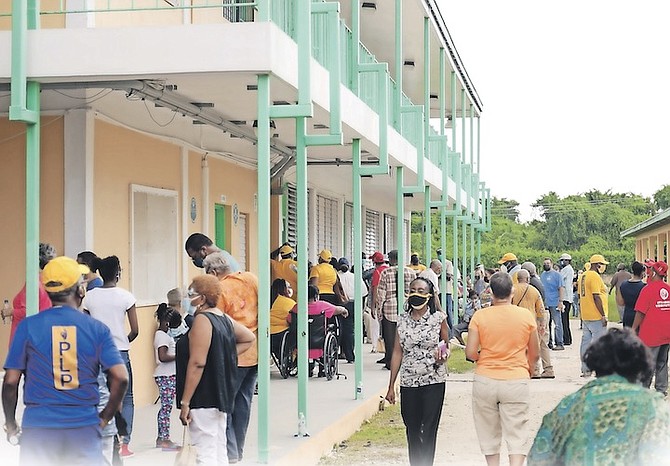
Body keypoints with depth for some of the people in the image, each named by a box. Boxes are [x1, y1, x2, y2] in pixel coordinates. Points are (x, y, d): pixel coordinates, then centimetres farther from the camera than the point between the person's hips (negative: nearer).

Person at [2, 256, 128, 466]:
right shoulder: (97, 329, 0)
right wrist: (104, 418, 5)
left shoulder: (28, 327, -1)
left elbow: (10, 382, -2)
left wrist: (10, 425, 11)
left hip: (38, 427, 0)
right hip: (84, 428, 0)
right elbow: (121, 378, -8)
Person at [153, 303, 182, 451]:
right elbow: (163, 357, -24)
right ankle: (165, 440, -4)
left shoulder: (161, 334, 16)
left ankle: (161, 438, 18)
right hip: (166, 376, -10)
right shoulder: (163, 336, -15)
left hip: (168, 375, 10)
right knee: (166, 407, -7)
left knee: (165, 407, 13)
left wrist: (178, 354, 9)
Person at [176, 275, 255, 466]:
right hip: (221, 396, 10)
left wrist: (185, 401, -20)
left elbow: (197, 364, -21)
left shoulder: (202, 320, -15)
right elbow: (249, 338, 24)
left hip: (204, 399, -10)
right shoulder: (223, 318, 11)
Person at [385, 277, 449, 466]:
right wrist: (391, 386, 6)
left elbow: (446, 347, 8)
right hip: (408, 383, 3)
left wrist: (442, 356, -17)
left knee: (428, 430, -3)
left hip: (433, 381, -3)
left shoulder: (438, 318, -3)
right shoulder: (402, 321, 5)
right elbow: (397, 353, 7)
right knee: (412, 430, 9)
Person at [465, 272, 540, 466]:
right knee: (517, 435, 2)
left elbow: (470, 353, -7)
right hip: (516, 381, 0)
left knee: (489, 435, 14)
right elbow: (534, 354, 6)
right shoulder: (526, 315, -2)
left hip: (485, 380, 1)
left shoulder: (479, 316, -5)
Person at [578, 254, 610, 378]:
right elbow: (596, 297, -20)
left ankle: (585, 370, 12)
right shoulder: (595, 277, -14)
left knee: (586, 342, 9)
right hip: (596, 317, -9)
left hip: (585, 316, 9)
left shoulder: (584, 276, 15)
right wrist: (603, 315, -17)